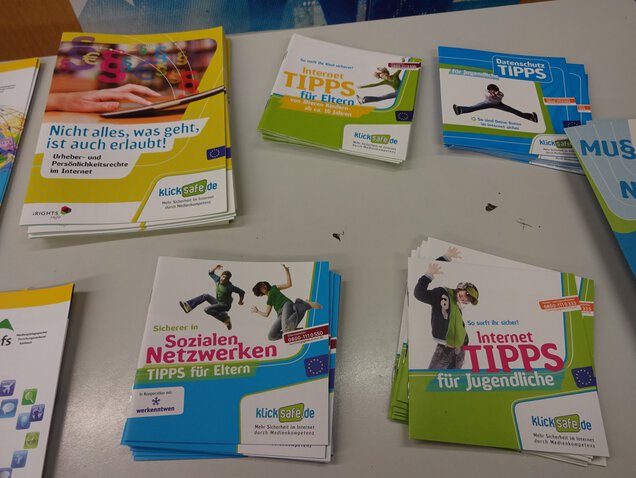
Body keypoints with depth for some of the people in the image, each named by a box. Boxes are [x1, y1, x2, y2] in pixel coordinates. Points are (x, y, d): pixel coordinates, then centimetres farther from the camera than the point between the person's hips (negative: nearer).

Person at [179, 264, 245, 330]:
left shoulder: (230, 287, -25)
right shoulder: (218, 280, -6)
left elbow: (242, 292, -22)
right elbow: (210, 273, 7)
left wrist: (240, 301, -7)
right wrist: (215, 267, -12)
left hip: (224, 306, -7)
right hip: (218, 302, 7)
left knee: (207, 309, -25)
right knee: (206, 296, -3)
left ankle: (225, 318, -17)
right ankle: (188, 306, -9)